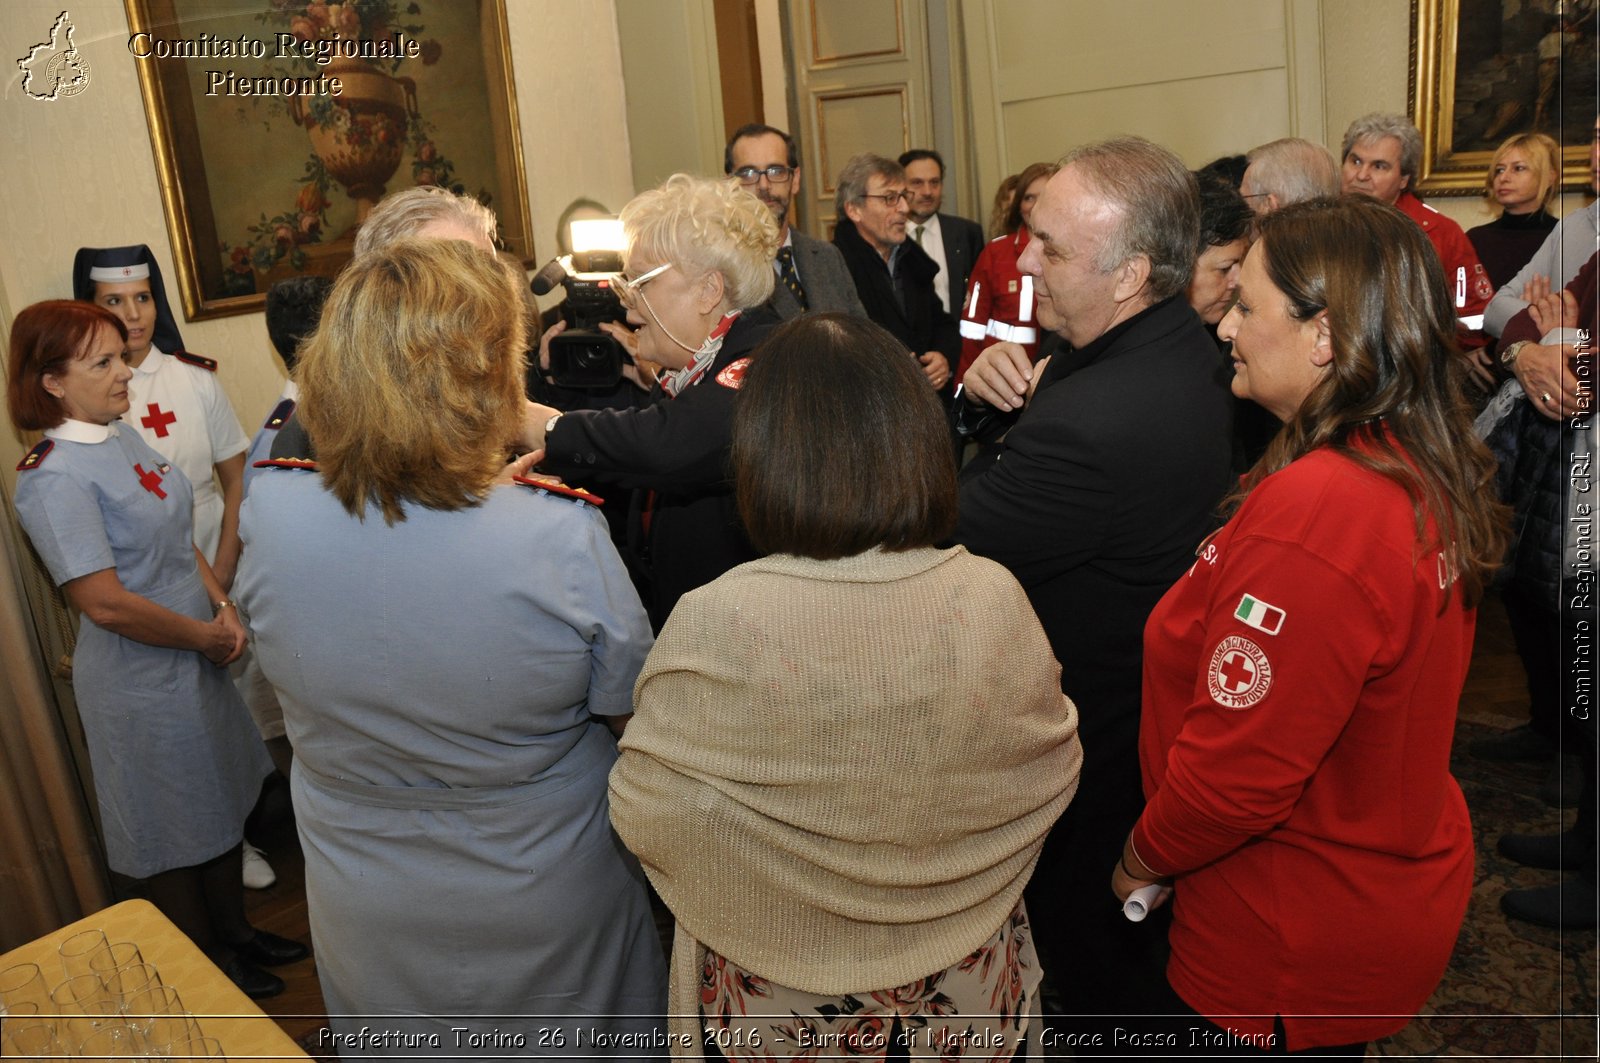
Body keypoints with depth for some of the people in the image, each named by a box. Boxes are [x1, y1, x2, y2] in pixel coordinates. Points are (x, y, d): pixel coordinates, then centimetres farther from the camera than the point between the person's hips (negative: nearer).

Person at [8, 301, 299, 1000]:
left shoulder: (125, 436, 3)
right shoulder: (52, 478, -23)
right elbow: (105, 602, -26)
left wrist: (225, 607, -3)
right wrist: (204, 636, -14)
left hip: (201, 655, 8)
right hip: (141, 680, -8)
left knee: (225, 805, 22)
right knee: (176, 835, 12)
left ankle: (237, 933, 42)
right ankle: (209, 967, 33)